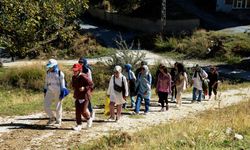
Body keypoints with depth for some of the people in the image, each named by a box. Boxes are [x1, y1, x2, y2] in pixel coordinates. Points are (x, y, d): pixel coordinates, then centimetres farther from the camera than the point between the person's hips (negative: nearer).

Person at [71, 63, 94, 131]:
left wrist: (84, 88, -27)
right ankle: (79, 125, 10)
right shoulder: (74, 77, 7)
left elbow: (91, 84, -15)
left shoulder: (83, 77, -17)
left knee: (83, 111, -5)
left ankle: (89, 119, 25)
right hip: (77, 97, 7)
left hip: (85, 96, -7)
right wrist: (75, 93, 16)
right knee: (77, 111, 2)